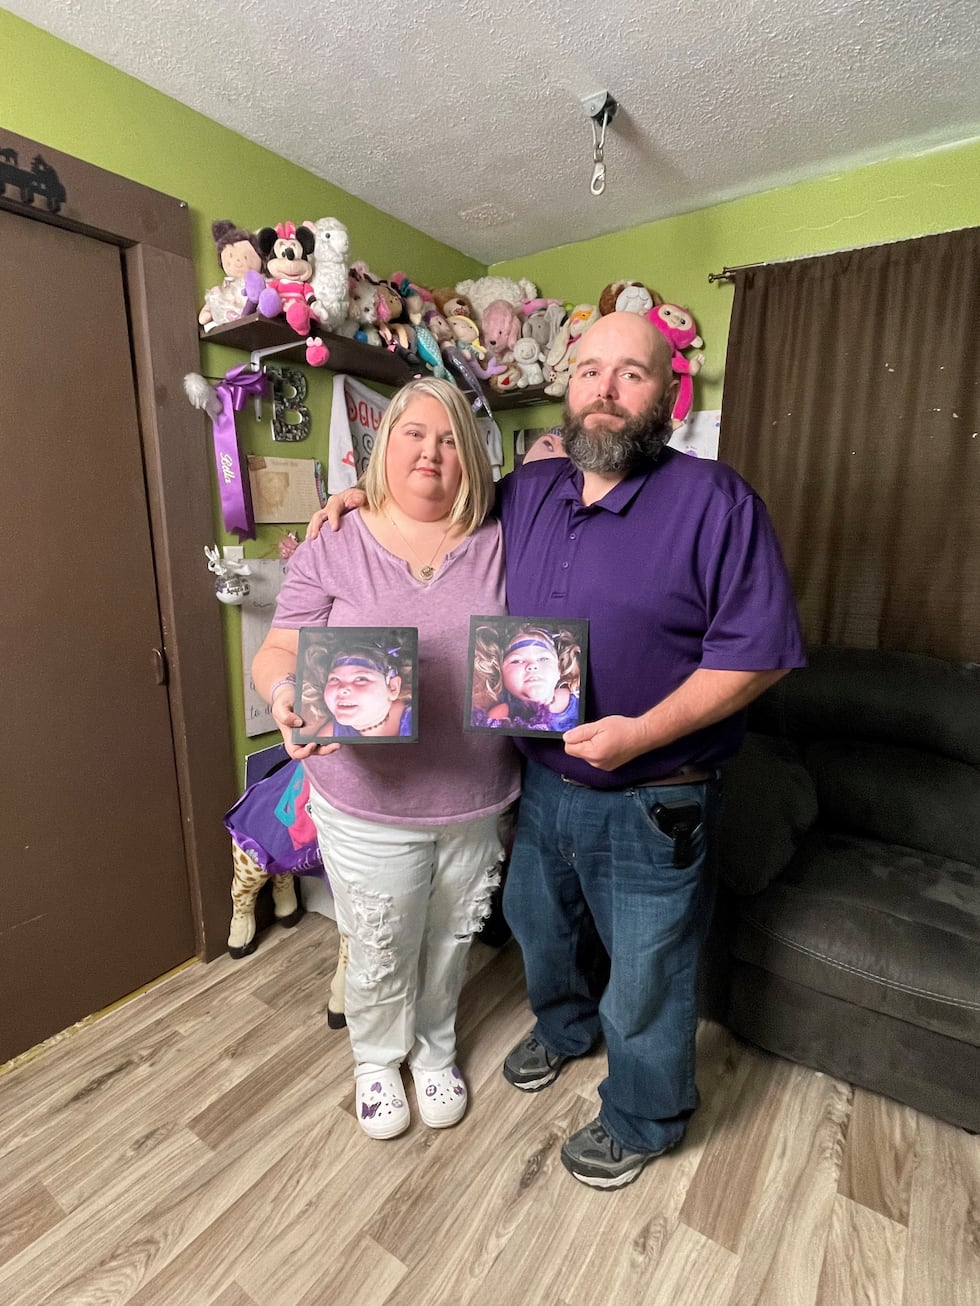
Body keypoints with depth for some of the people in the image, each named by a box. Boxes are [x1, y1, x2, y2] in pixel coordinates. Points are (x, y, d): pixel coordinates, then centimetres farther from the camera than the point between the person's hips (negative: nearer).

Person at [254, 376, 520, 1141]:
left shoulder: (500, 546, -1)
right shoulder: (332, 550, -5)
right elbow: (280, 652, -5)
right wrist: (286, 697, -26)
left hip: (475, 799, 2)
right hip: (369, 804, -1)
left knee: (450, 942, 23)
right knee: (380, 954, 19)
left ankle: (436, 1049, 54)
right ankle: (377, 1058, 51)